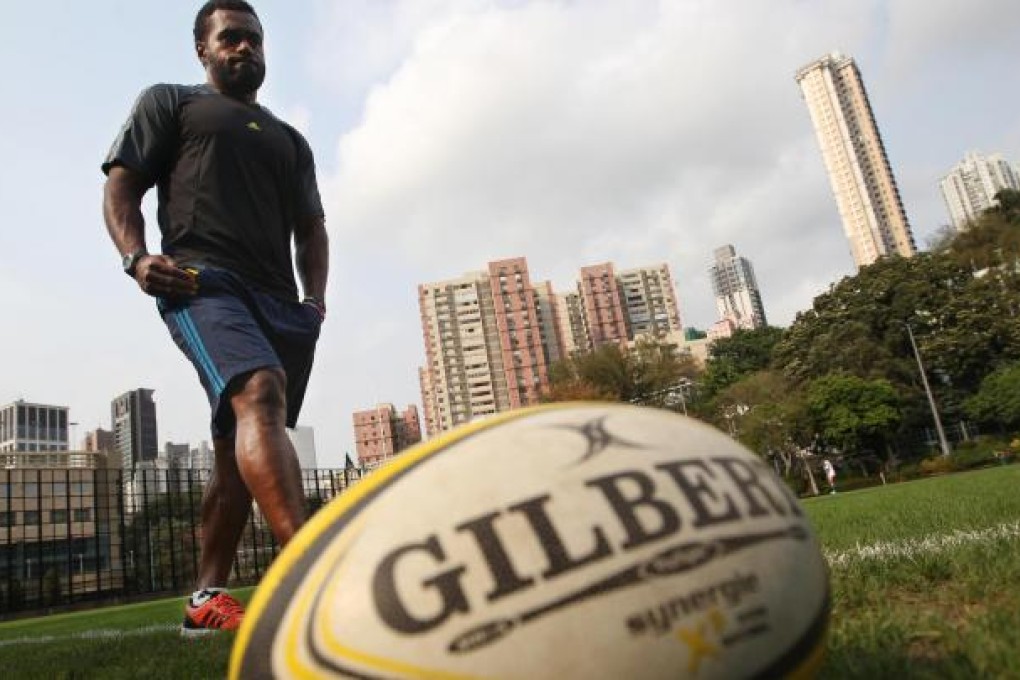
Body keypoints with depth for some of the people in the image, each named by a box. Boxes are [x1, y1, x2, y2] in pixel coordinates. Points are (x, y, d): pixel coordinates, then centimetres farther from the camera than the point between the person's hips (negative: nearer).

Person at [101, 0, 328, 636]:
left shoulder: (290, 140, 31)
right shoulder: (170, 103, 19)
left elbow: (312, 229, 27)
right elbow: (121, 185, 9)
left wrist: (315, 298, 9)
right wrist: (137, 257, -11)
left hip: (278, 298, 6)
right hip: (203, 282, -5)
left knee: (240, 452, 4)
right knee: (259, 393, -33)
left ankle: (207, 600, 14)